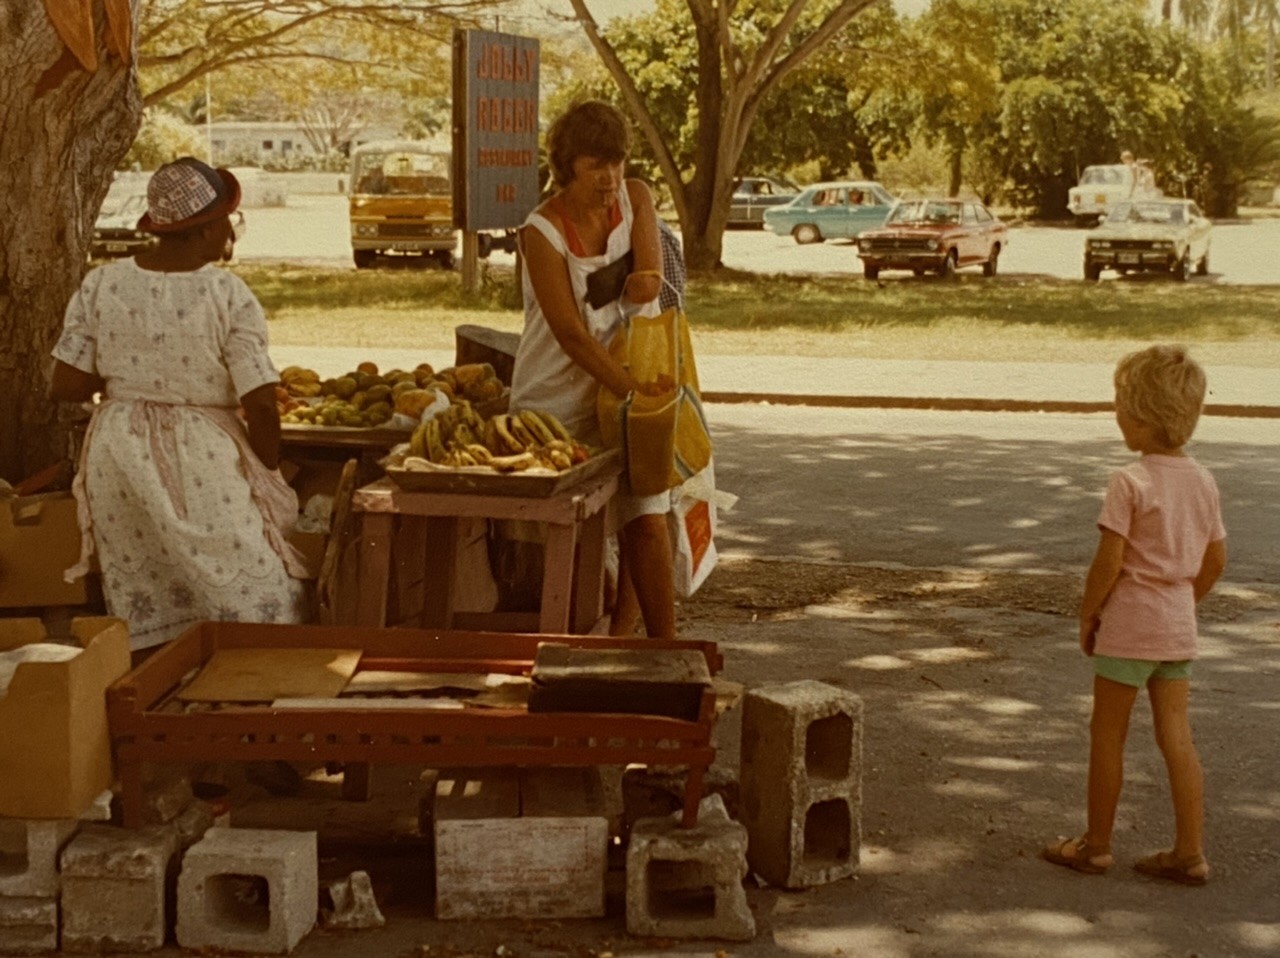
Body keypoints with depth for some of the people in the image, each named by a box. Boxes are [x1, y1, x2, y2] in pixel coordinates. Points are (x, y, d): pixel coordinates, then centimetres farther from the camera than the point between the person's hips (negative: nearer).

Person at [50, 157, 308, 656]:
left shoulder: (101, 284, -2)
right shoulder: (229, 296, -13)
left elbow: (66, 386, 1)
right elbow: (259, 407, -15)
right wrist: (268, 475, 1)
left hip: (119, 460, 5)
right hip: (204, 466, -5)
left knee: (143, 617, 15)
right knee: (252, 608, 4)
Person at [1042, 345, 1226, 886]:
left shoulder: (1130, 483, -18)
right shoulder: (1202, 482, 4)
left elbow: (1108, 562, -18)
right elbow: (1215, 561, 10)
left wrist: (1088, 614, -5)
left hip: (1129, 624, -6)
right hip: (1178, 627, 7)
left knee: (1107, 734, 7)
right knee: (1176, 736, 10)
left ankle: (1096, 845, 17)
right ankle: (1189, 852, 11)